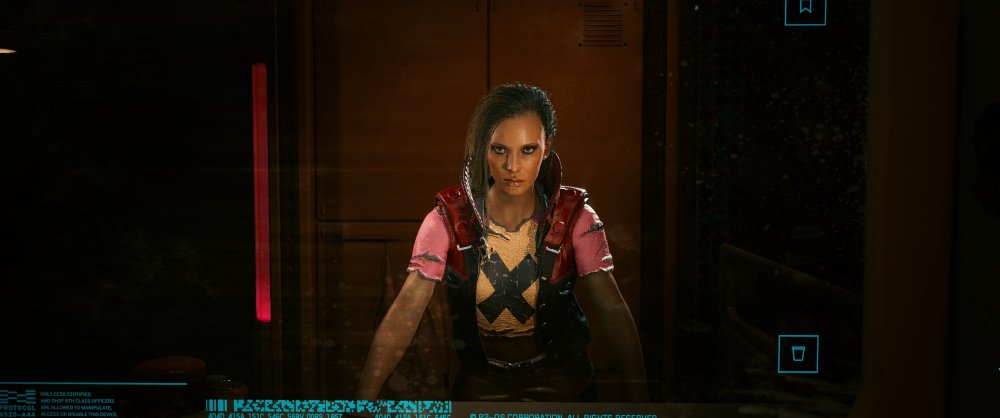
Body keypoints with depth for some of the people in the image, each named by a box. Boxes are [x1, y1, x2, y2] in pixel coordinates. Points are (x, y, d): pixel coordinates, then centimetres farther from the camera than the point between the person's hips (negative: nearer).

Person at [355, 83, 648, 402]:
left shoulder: (574, 217, -11)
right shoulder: (448, 220, -12)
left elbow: (612, 310, -18)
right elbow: (405, 312, -18)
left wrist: (637, 395, -28)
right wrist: (364, 398, -27)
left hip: (561, 380, 0)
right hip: (480, 384, 0)